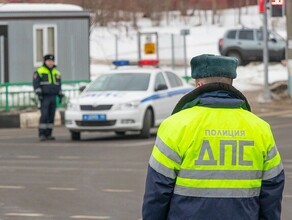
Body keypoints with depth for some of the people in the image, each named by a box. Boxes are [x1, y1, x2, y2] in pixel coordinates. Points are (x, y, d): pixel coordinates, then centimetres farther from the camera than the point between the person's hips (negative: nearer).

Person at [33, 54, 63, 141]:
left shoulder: (56, 73, 17)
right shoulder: (39, 72, -1)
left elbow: (59, 85, 23)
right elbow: (36, 84, -7)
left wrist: (60, 96, 17)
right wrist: (39, 93, -17)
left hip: (53, 97, 6)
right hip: (44, 97, -6)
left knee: (51, 116, 2)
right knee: (44, 115, -14)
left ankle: (48, 134, 5)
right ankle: (41, 134, -14)